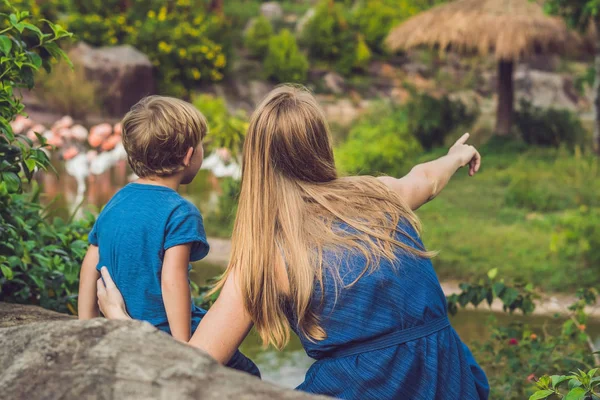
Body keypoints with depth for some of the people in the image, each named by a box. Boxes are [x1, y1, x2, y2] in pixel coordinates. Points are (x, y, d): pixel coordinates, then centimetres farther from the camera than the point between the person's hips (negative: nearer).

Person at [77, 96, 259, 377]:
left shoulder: (114, 203, 10)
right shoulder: (180, 212, -13)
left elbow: (90, 267, 12)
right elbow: (172, 279, -22)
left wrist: (87, 327, 21)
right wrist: (184, 349, -22)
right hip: (165, 331, -8)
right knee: (247, 375, 2)